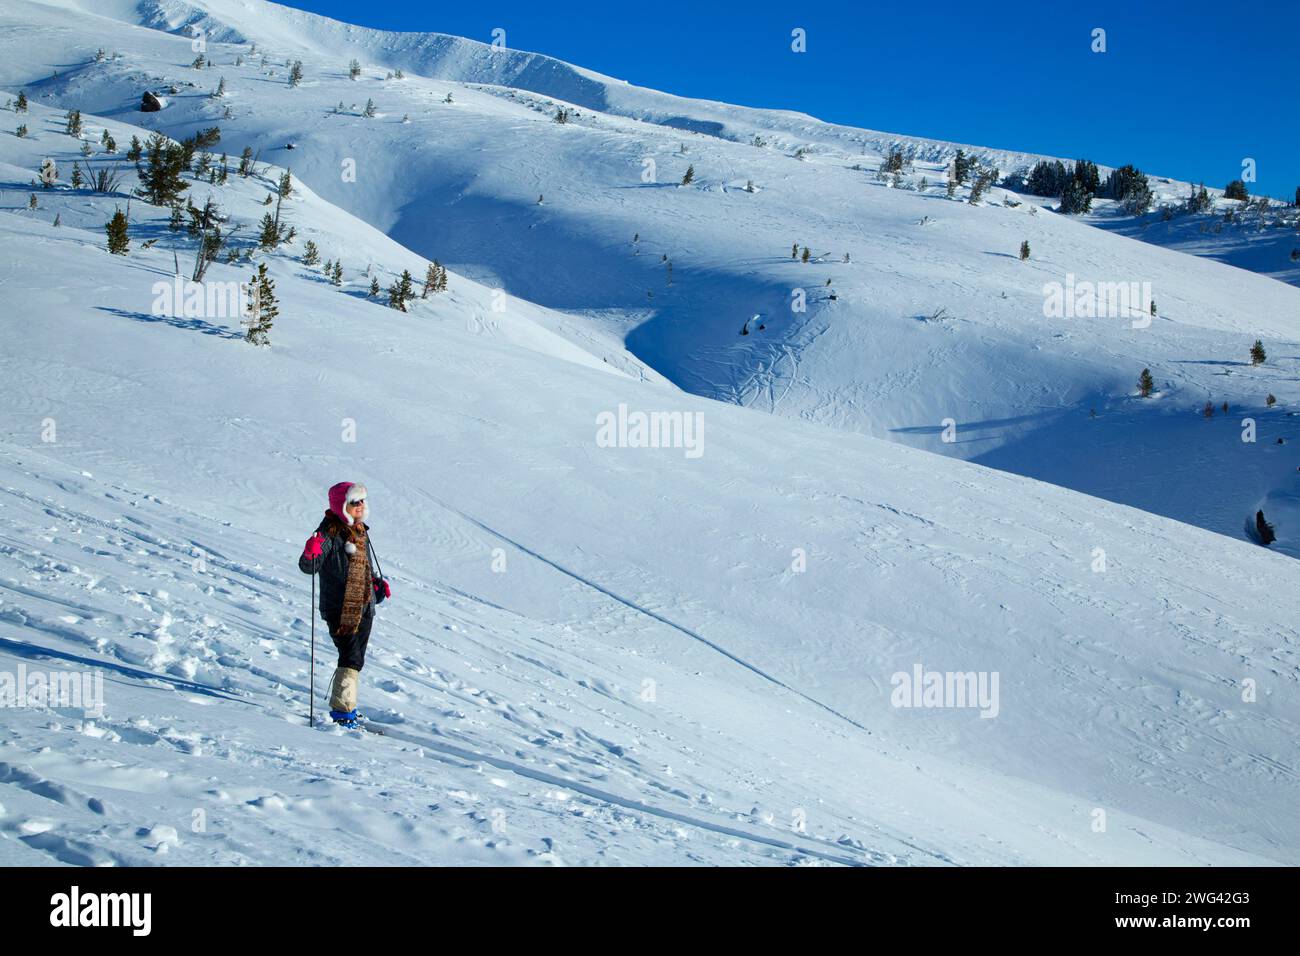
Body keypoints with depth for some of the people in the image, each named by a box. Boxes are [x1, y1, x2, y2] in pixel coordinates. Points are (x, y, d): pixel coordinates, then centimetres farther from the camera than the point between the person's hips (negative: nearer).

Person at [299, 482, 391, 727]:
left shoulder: (360, 531, 14)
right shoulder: (330, 532, -12)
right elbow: (308, 567, -19)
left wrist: (378, 583, 14)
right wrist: (310, 554, -39)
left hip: (364, 607, 8)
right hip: (340, 608, -8)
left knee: (357, 659, 14)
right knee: (351, 657, -14)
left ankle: (347, 707, 26)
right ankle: (342, 711, -9)